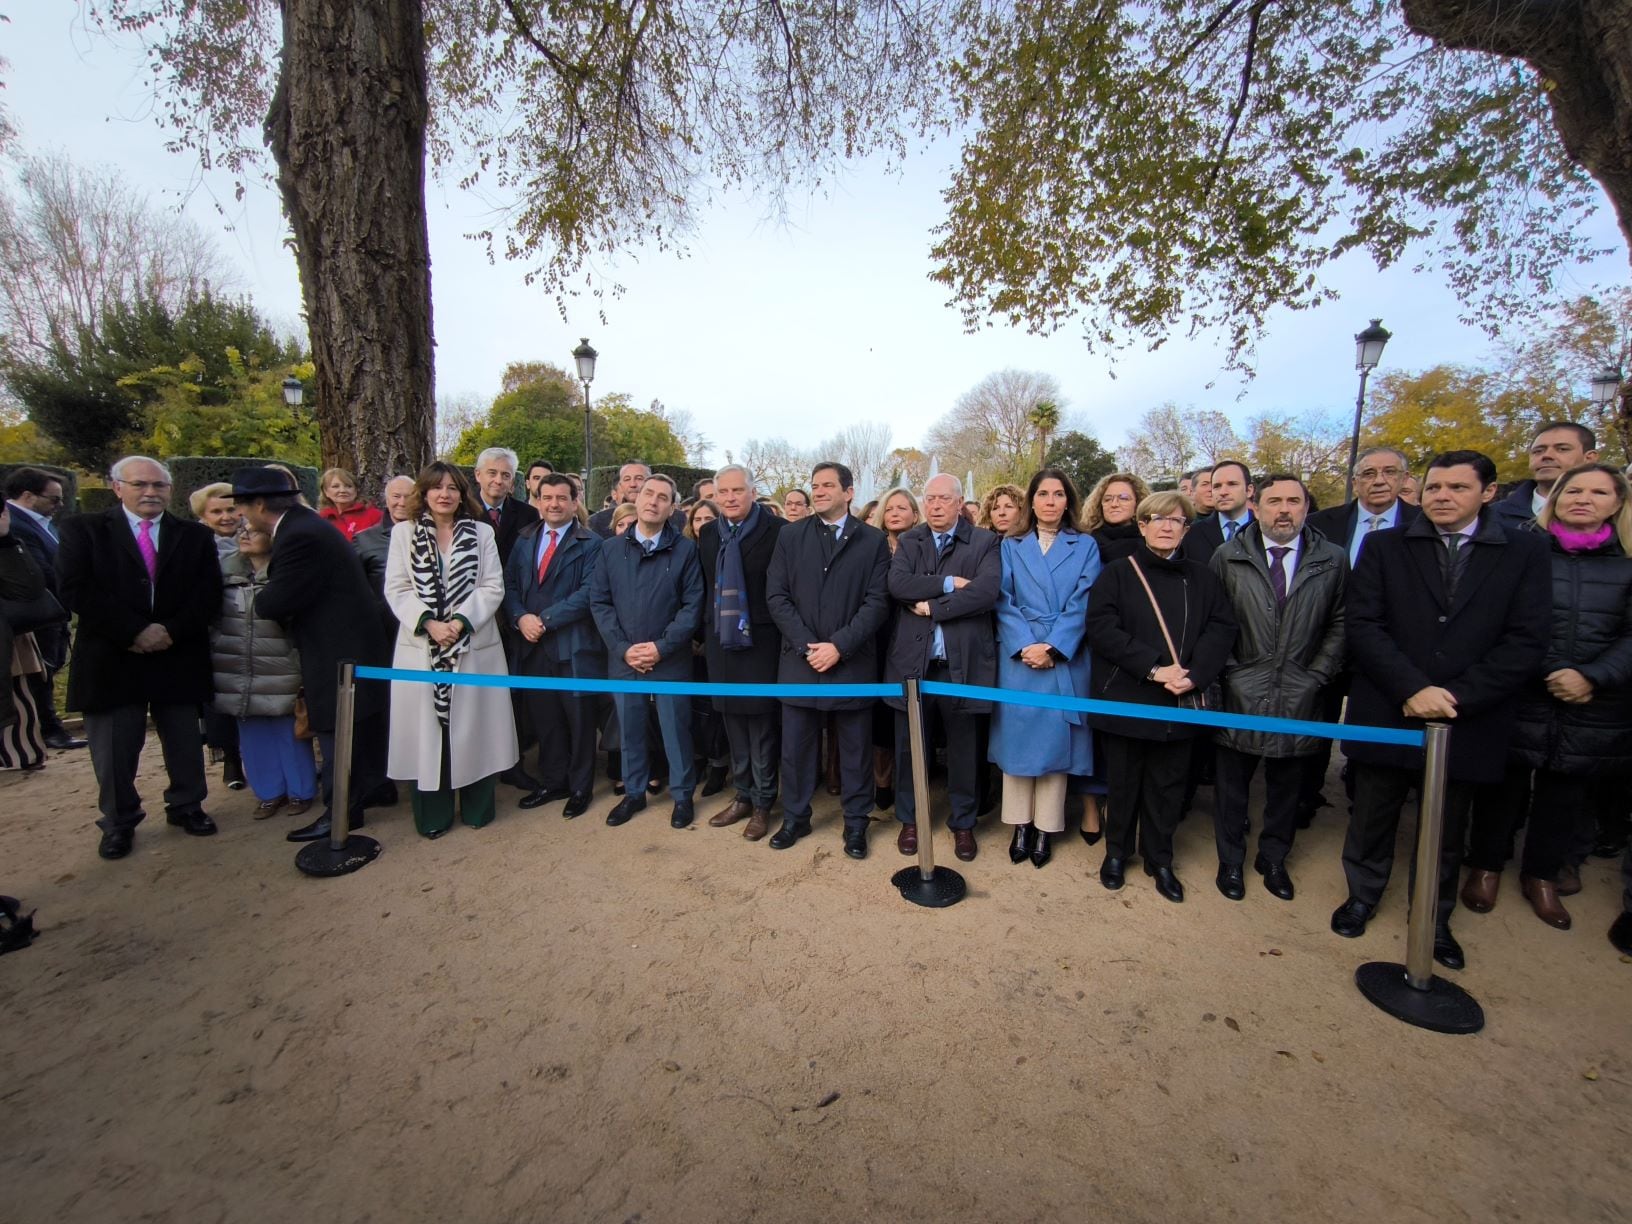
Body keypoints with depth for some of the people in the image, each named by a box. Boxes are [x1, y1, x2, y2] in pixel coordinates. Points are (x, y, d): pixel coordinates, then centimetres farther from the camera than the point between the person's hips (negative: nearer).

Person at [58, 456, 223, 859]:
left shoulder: (195, 535, 6)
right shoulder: (83, 529, 2)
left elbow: (209, 594, -1)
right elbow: (75, 589, -9)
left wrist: (171, 631, -14)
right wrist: (134, 631, -17)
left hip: (179, 656, 1)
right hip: (112, 658, -1)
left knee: (184, 743, 12)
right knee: (114, 749, 8)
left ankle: (186, 807, 29)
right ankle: (119, 823, 25)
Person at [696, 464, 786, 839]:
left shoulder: (776, 530, -9)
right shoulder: (707, 534, 9)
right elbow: (705, 587, 14)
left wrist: (784, 636, -9)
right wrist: (704, 632, 11)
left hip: (760, 642, -5)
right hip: (721, 641, 6)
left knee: (762, 723, 4)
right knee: (733, 721, 14)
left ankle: (762, 803, 20)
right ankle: (742, 795, 30)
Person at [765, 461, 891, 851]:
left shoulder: (873, 540, 1)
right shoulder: (790, 536, 7)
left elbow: (877, 602, -5)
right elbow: (776, 596, 0)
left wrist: (839, 646, -14)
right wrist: (807, 645, -10)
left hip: (853, 663, -1)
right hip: (800, 660, 2)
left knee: (854, 749, 10)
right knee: (796, 745, 12)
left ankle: (856, 821, 28)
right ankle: (795, 817, 30)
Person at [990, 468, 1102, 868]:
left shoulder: (1085, 546, 7)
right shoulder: (1010, 546, 9)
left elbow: (1082, 604, -3)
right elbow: (1003, 602, 1)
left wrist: (1052, 647, -14)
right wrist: (1026, 646, -13)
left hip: (1065, 660, 0)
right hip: (1018, 656, 1)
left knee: (1056, 739, 5)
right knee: (1017, 737, 4)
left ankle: (1046, 828, 17)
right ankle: (1020, 825, 17)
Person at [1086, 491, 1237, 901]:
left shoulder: (1202, 578, 9)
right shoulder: (1117, 573, 0)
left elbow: (1221, 628, 0)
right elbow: (1101, 627, -12)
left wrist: (1194, 674, -15)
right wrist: (1152, 668, -19)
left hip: (1180, 702, 3)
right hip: (1126, 698, -2)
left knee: (1168, 784, 12)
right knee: (1123, 782, 11)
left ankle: (1159, 858, 29)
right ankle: (1117, 851, 29)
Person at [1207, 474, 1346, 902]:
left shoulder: (1332, 560, 3)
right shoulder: (1228, 557, -1)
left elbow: (1340, 624, 4)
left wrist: (1317, 675, -3)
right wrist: (1225, 671, -7)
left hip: (1298, 695, 2)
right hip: (1240, 693, -1)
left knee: (1286, 782, 14)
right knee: (1232, 780, 9)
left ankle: (1273, 858, 34)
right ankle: (1231, 860, 26)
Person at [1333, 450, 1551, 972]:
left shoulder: (1526, 551, 3)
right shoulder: (1384, 547, 1)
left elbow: (1526, 641, -4)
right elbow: (1362, 625, -7)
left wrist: (1455, 696, -14)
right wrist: (1413, 688, -17)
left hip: (1469, 721, 1)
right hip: (1386, 714, 0)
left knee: (1447, 831, 16)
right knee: (1372, 817, 13)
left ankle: (1435, 919, 36)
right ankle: (1361, 896, 34)